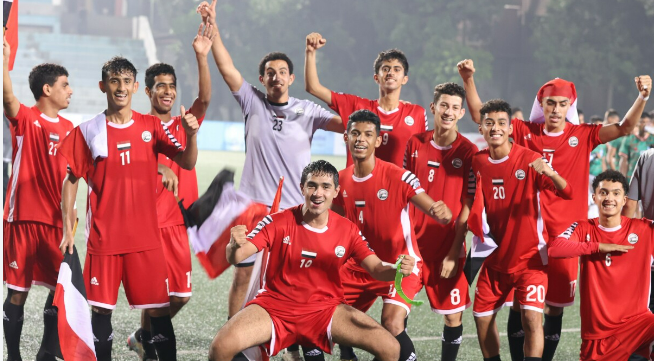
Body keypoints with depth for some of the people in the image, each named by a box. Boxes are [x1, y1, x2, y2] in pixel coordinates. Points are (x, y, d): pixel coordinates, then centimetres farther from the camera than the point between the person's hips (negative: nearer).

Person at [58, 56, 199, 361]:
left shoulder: (151, 126, 5)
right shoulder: (87, 131, 2)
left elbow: (187, 163, -2)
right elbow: (71, 180, 7)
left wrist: (191, 135, -22)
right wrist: (67, 228, 1)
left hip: (145, 236, 0)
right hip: (103, 238, 0)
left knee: (159, 308, -2)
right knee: (101, 308, 2)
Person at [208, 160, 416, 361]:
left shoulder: (347, 230, -1)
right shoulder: (279, 222, -9)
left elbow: (377, 269, -4)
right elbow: (235, 258, -14)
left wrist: (398, 269, -28)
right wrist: (235, 247, -39)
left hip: (325, 310, 2)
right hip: (275, 306, -2)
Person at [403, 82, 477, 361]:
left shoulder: (468, 152, -4)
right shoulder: (415, 144, 5)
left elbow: (468, 206, -5)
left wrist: (454, 252, -10)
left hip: (449, 246, -2)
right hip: (415, 241, 2)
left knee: (452, 314, 2)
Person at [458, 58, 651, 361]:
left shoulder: (582, 136, 2)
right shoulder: (525, 132, 3)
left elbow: (624, 128, -5)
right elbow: (480, 115, 3)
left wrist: (642, 97, -21)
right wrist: (468, 80, -10)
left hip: (564, 234, 0)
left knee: (555, 306, 7)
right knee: (520, 303, 2)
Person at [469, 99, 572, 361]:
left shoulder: (530, 159, -13)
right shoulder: (478, 162, 0)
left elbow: (567, 193, -22)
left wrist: (550, 173, -41)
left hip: (530, 256, -5)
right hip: (496, 258, 5)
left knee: (532, 316, -18)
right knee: (482, 316, 8)